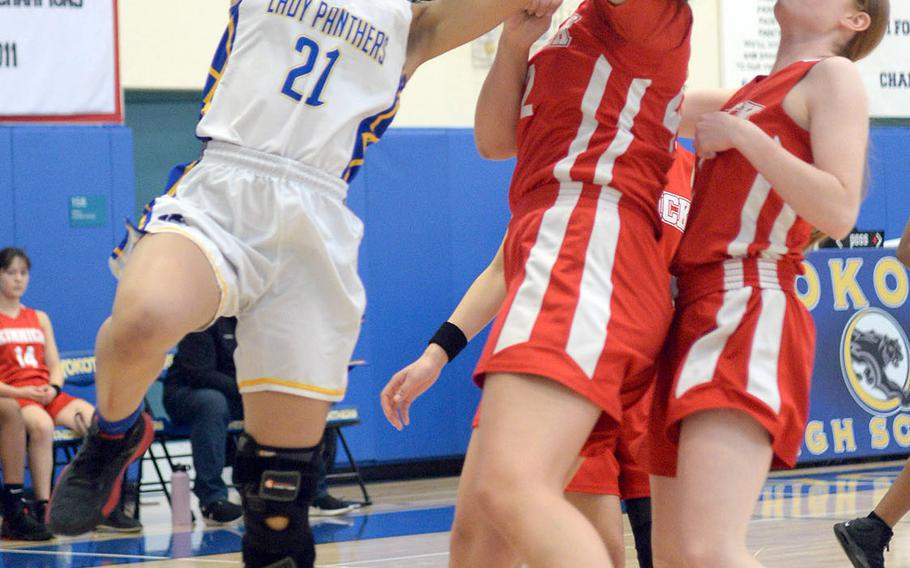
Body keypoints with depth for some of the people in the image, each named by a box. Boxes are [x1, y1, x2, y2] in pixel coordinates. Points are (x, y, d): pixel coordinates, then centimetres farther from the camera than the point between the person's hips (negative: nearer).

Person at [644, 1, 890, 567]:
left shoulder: (833, 75, 2)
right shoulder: (740, 100, 24)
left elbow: (839, 213, -10)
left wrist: (743, 136, -9)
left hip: (748, 310, -9)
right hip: (696, 313, 9)